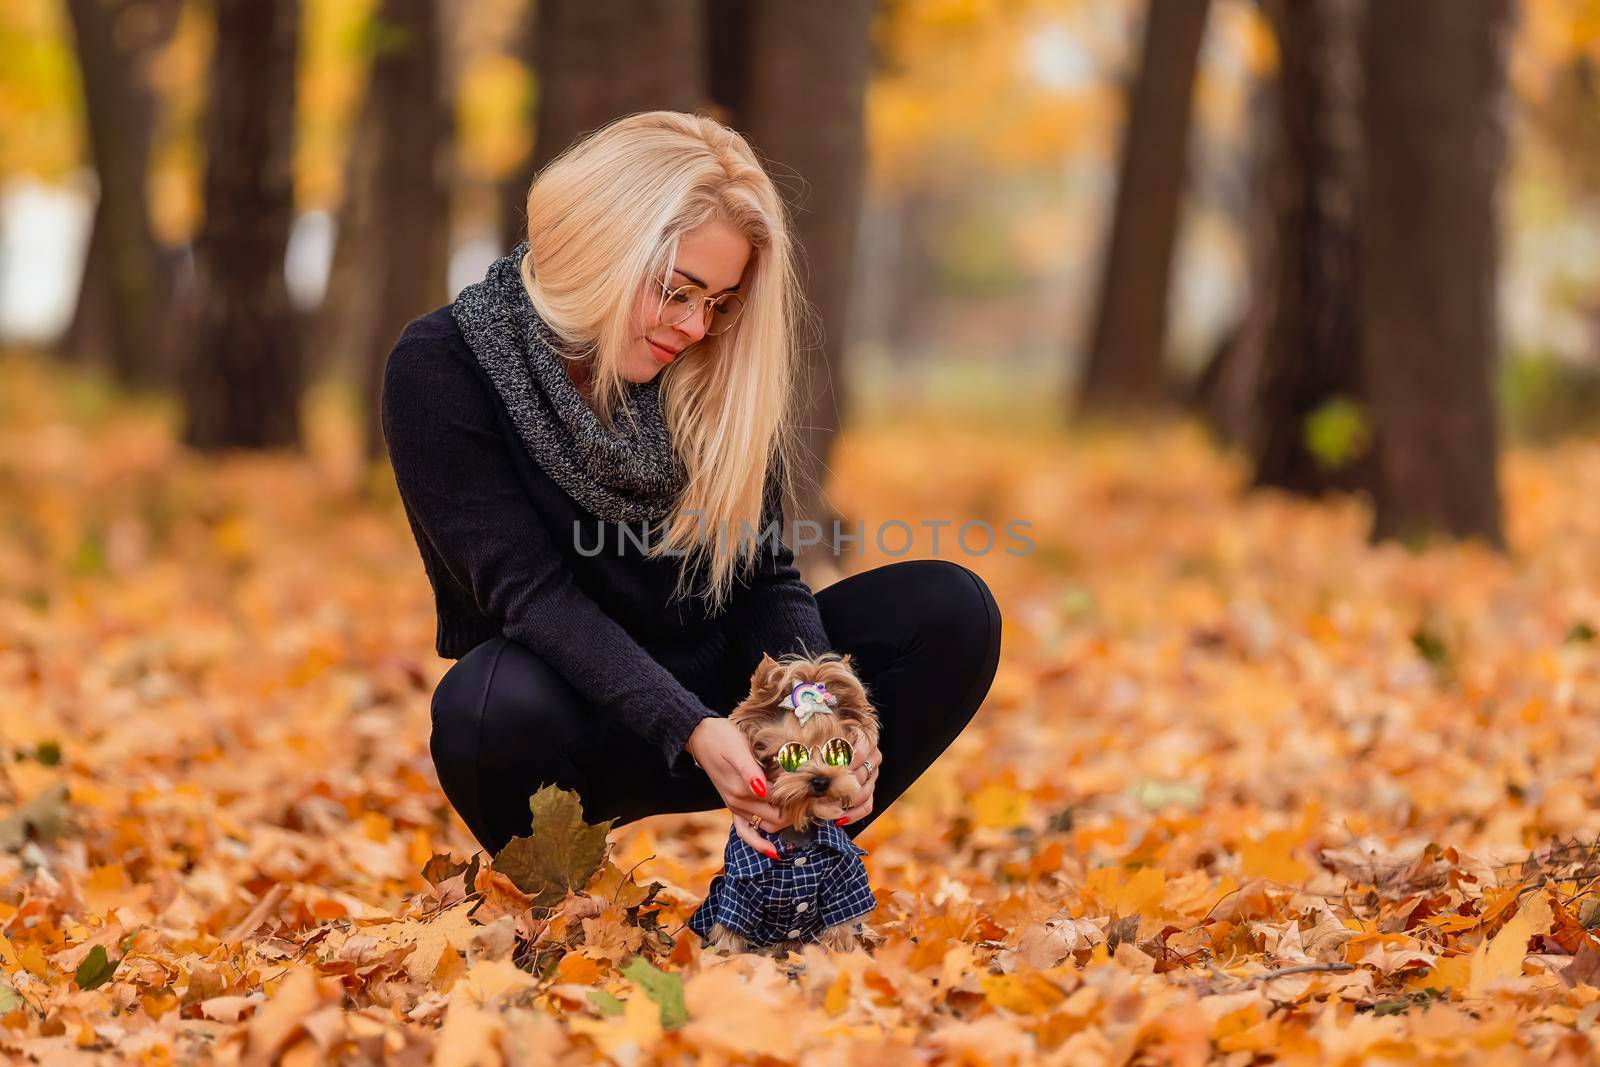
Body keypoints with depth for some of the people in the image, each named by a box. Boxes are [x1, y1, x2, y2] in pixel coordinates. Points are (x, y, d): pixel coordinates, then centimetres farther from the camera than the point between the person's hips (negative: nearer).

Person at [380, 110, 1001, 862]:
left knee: (950, 610, -16)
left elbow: (764, 576, -4)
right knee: (495, 707, -39)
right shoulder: (441, 369, -15)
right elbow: (531, 592, -23)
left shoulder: (714, 376, -3)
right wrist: (692, 733, -36)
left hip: (708, 680, 4)